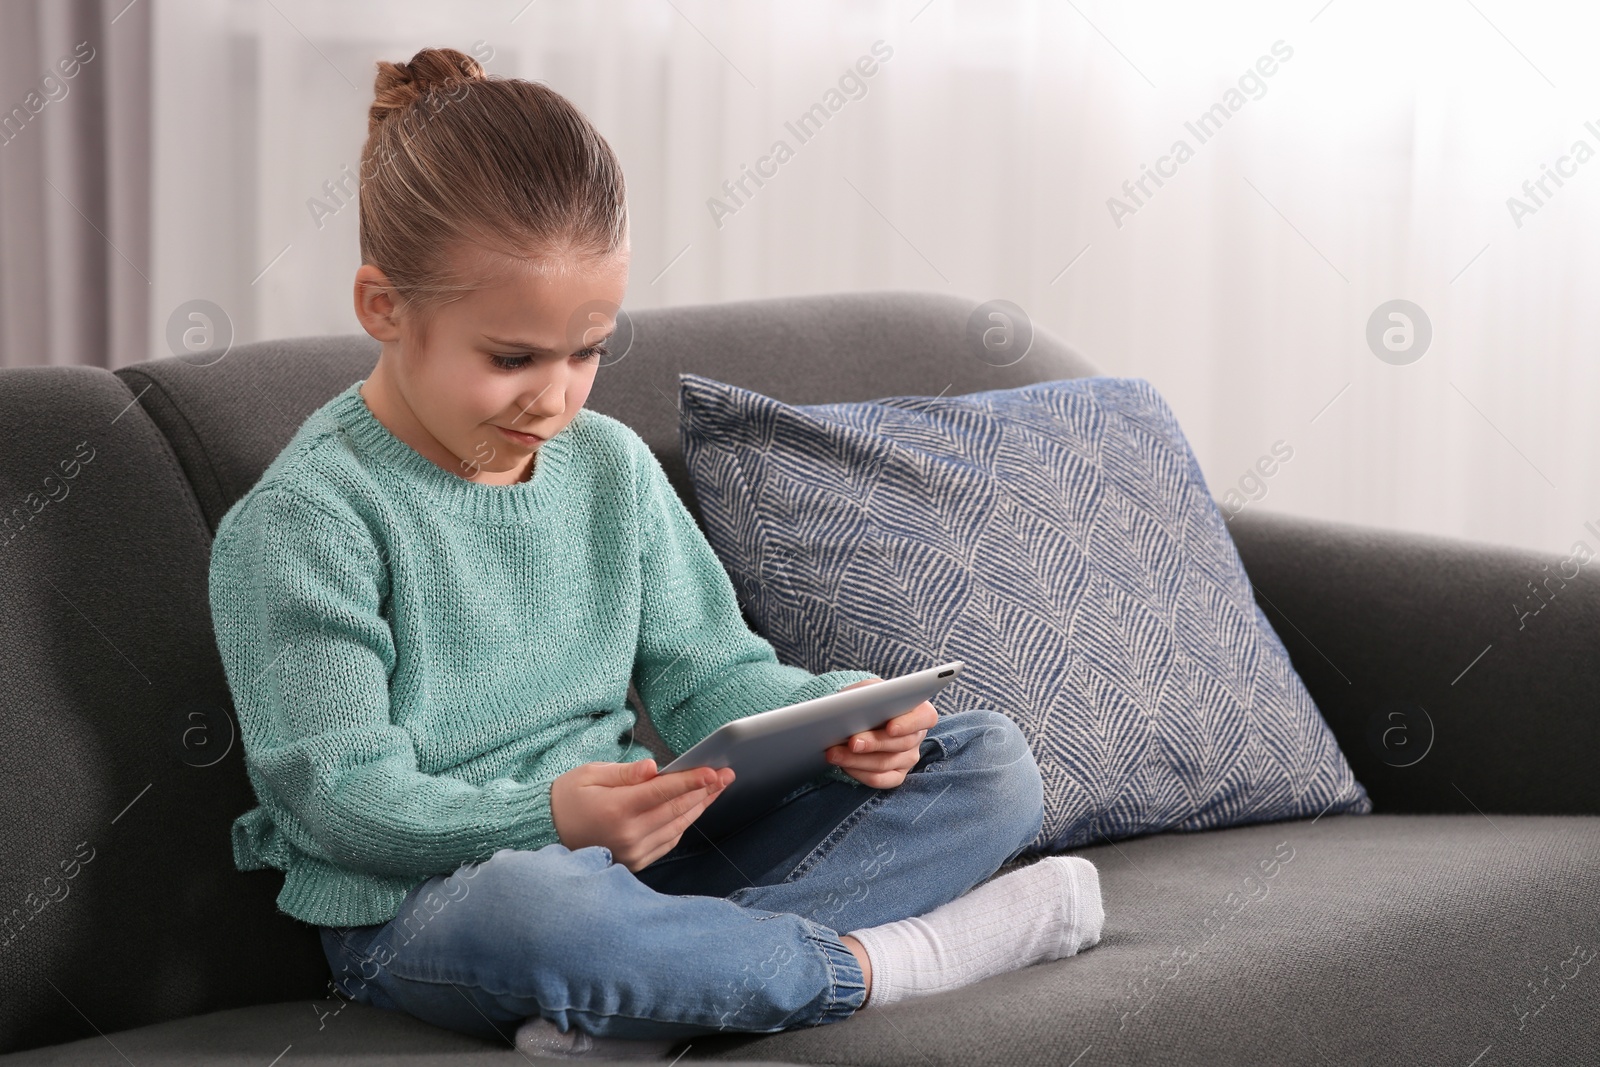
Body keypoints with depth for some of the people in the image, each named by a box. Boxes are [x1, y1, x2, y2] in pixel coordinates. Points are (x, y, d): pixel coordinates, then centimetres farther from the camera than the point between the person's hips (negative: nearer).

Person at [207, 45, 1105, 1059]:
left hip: (641, 861, 7)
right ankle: (876, 959, -21)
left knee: (992, 762, -3)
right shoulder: (301, 521, -10)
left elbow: (707, 675, 13)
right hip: (422, 907, -7)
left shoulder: (612, 464, 10)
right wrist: (550, 816, -32)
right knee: (535, 906, -45)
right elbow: (342, 797, -15)